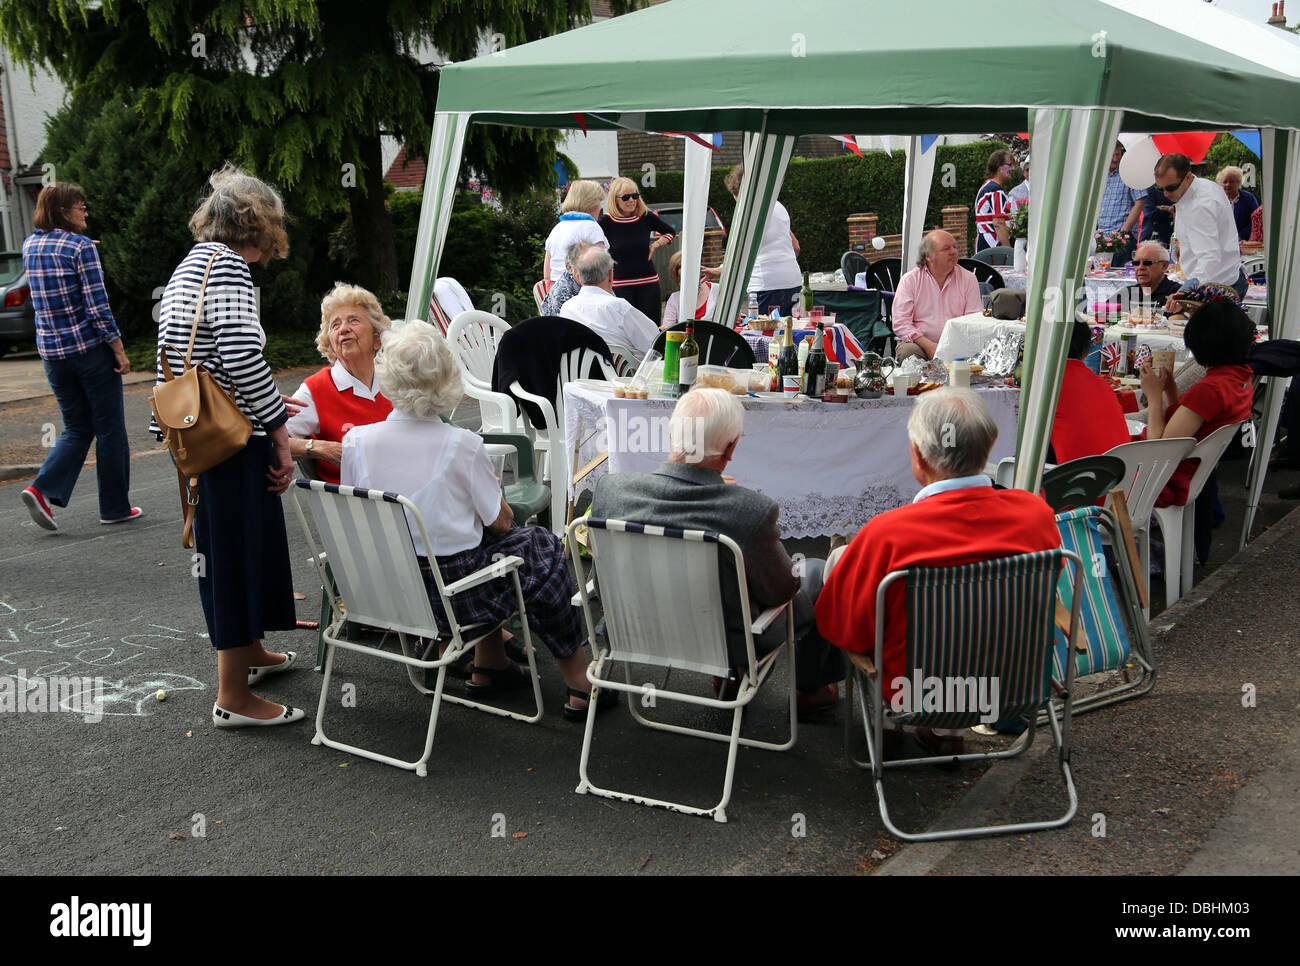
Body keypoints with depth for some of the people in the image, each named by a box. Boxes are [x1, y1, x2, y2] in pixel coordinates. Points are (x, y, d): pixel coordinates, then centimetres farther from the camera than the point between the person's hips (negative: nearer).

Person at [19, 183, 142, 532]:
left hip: (51, 351, 6)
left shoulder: (29, 246, 8)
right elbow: (97, 306, -17)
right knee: (109, 428, 6)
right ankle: (115, 506, 14)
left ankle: (43, 489, -4)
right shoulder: (81, 246, -12)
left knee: (77, 427, 15)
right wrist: (119, 351, -12)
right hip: (90, 347, -6)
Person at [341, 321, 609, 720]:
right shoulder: (461, 445, -21)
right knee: (542, 546, 19)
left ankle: (488, 668, 38)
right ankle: (580, 685, 26)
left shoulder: (355, 441, -9)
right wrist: (492, 483, 11)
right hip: (452, 590, -5)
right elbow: (501, 522, -9)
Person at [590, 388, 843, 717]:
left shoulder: (610, 487, -22)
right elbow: (779, 591, -16)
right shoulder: (752, 511, -33)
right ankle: (811, 689, 42)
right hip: (731, 641, -4)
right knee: (818, 573, 22)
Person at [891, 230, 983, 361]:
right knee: (908, 351, -34)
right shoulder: (909, 280, 2)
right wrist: (929, 345, -19)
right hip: (919, 342, -1)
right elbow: (900, 323, -5)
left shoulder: (968, 279, 8)